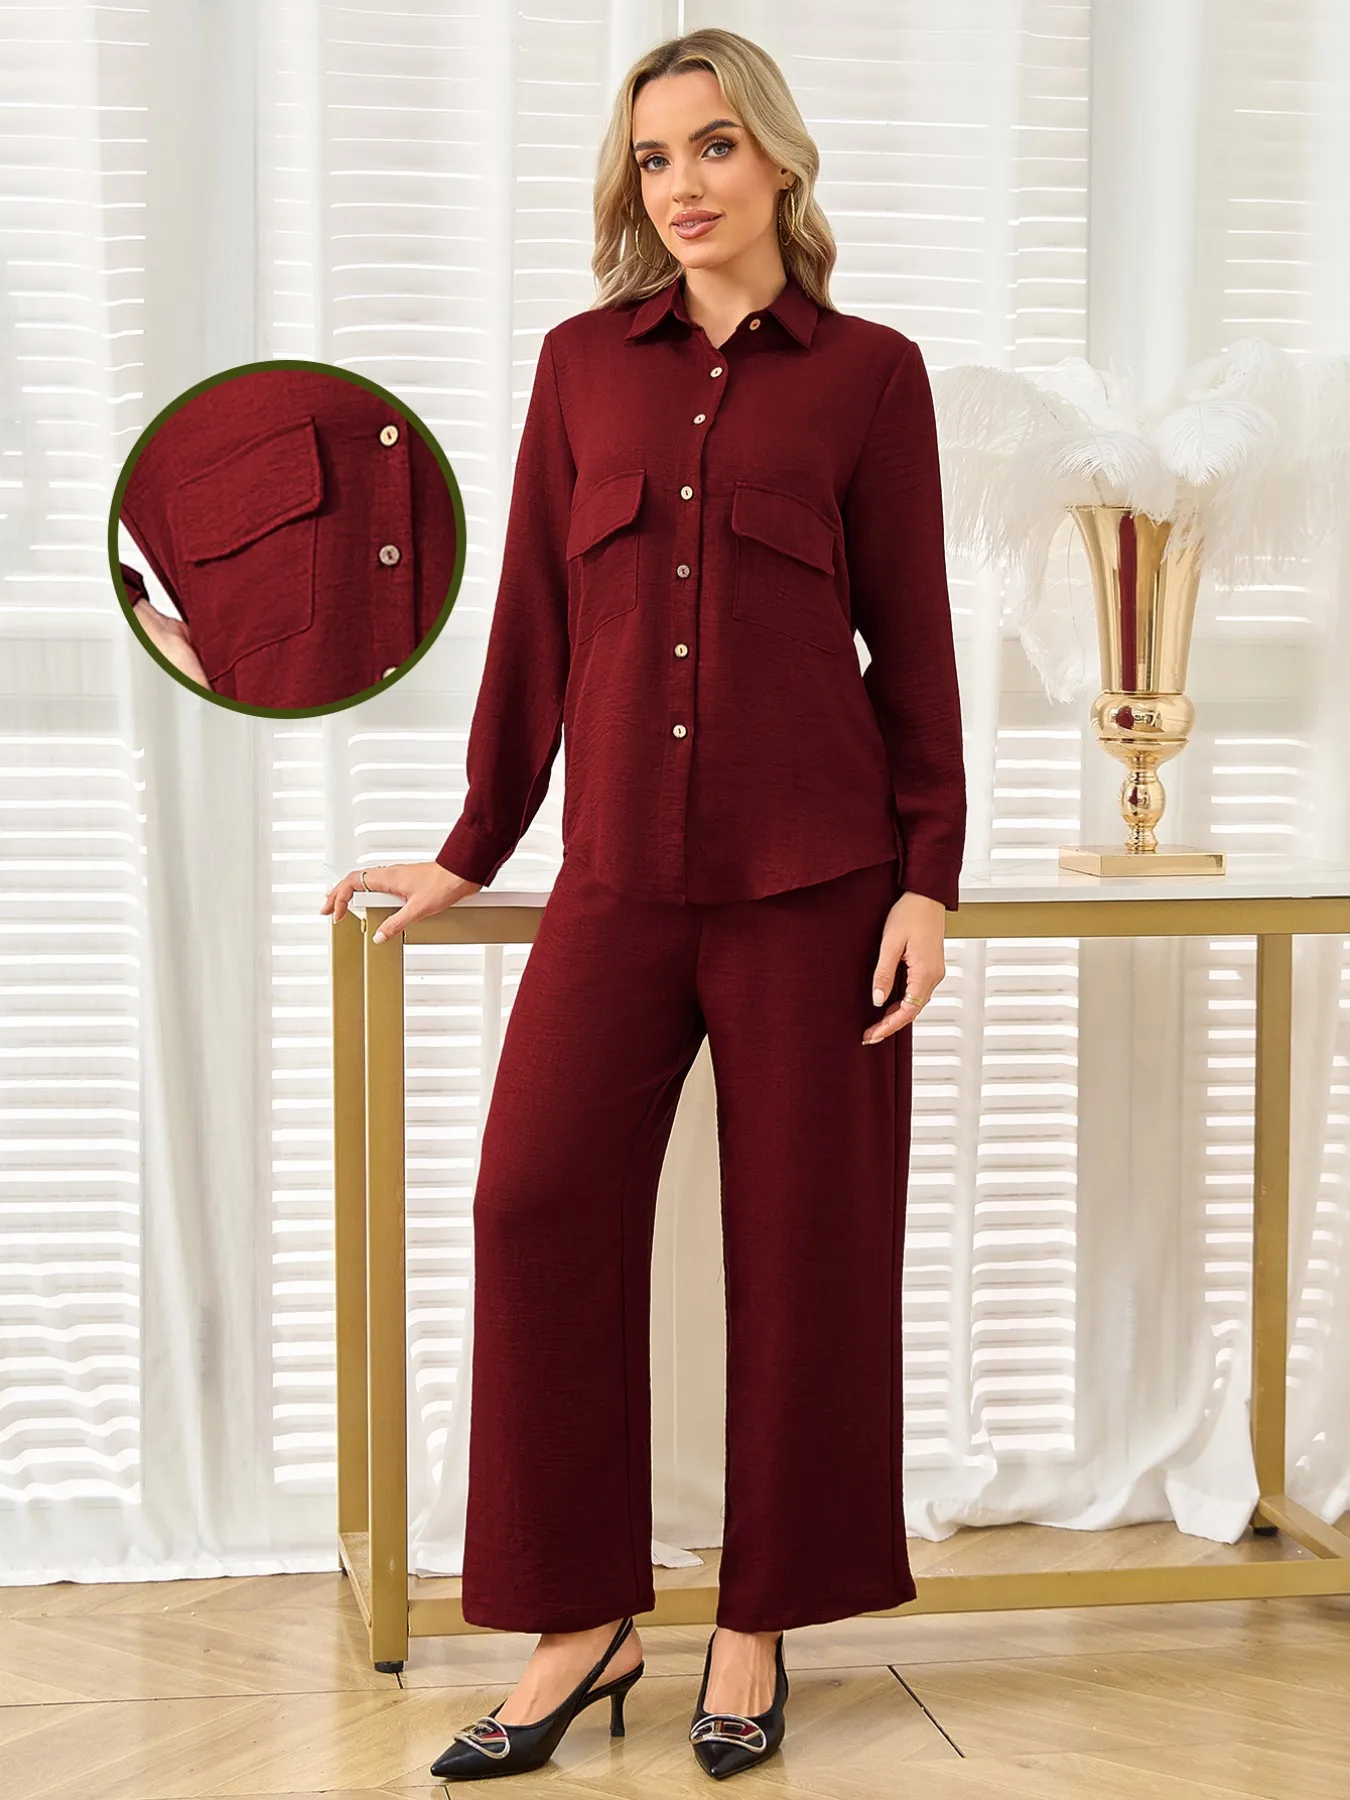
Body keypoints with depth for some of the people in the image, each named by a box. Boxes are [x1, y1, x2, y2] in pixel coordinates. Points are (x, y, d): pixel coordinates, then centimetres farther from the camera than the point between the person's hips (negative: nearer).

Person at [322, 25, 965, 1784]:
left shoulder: (868, 372, 5)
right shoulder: (585, 363, 12)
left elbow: (913, 640, 3)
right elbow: (535, 622, 14)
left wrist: (927, 881, -3)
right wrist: (473, 848, 15)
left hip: (812, 874, -2)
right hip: (623, 873, 2)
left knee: (804, 1241, 3)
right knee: (538, 1205, -8)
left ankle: (758, 1627, 18)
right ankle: (581, 1623, 6)